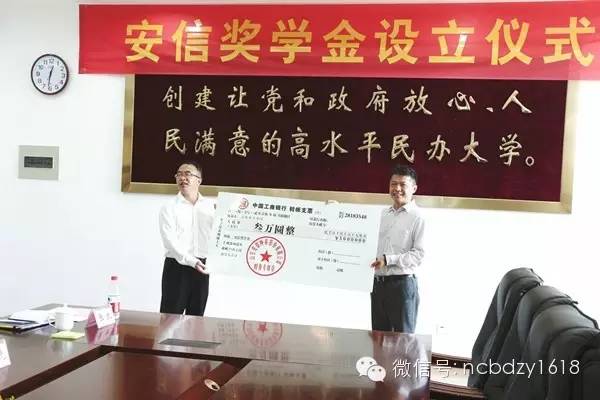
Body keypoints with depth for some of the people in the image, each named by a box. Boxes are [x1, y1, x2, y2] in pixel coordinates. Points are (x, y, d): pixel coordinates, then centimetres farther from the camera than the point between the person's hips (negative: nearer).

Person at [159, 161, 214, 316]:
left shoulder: (210, 206, 9)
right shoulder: (169, 207, -2)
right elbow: (170, 241, -14)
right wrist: (191, 261, -25)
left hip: (201, 267, 3)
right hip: (176, 266, -3)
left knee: (196, 317, 12)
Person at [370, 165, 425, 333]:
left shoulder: (418, 217, -7)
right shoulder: (383, 215, 14)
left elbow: (419, 254, -14)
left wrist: (388, 260, -19)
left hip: (403, 283, -6)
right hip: (379, 283, 6)